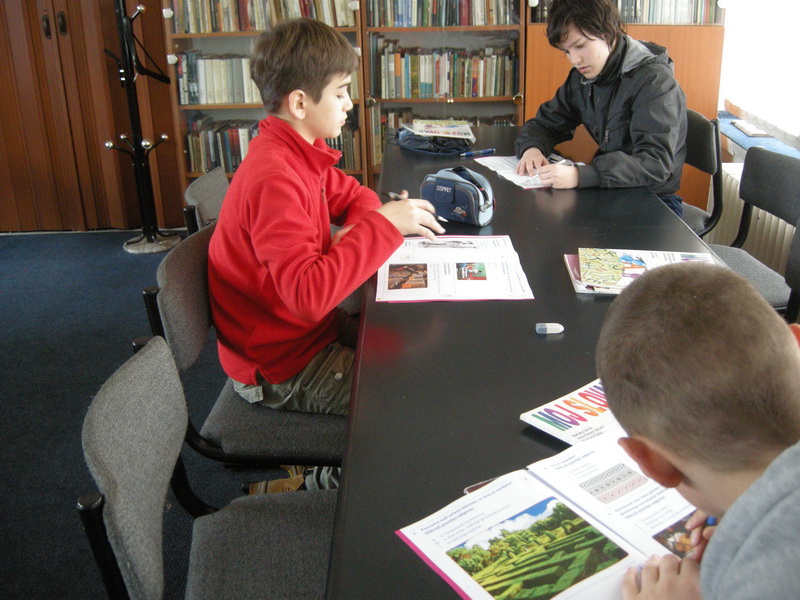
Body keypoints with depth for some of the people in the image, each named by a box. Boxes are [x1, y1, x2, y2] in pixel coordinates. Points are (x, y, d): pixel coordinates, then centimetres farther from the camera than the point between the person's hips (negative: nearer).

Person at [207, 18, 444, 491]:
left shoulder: (299, 153, 2)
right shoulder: (274, 178, -29)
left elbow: (352, 195, 18)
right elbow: (308, 295, -37)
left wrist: (380, 219, -5)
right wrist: (384, 225, -32)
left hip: (308, 329, 9)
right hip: (281, 367, -9)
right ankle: (338, 482, 13)